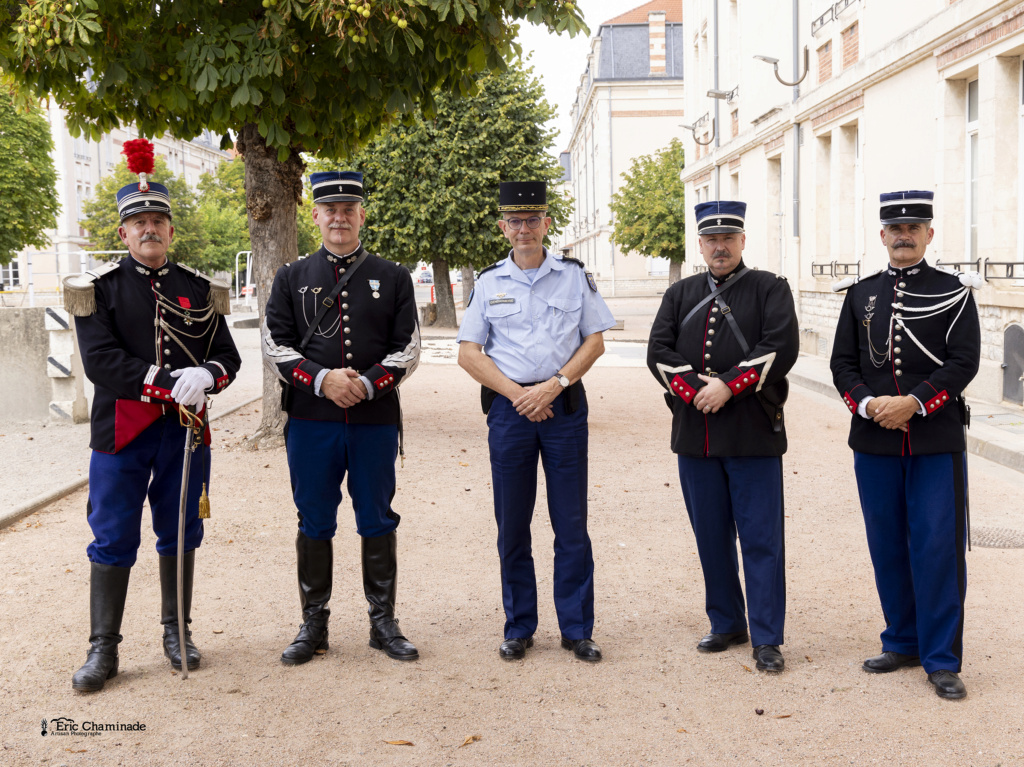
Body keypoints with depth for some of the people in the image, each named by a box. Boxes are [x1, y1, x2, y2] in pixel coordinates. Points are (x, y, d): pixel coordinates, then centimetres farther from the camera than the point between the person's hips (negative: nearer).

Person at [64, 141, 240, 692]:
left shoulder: (200, 290, 9)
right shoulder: (99, 289, -1)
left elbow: (228, 357, 6)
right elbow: (100, 362, -13)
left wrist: (204, 375, -18)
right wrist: (170, 386, -21)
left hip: (186, 430, 3)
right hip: (121, 433, -3)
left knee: (180, 533, 12)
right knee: (112, 541, 2)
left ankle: (176, 631, 27)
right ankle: (103, 648, 12)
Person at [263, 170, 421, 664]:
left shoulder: (393, 278, 7)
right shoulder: (292, 278, 8)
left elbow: (408, 349, 2)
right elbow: (275, 346, 1)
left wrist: (366, 384, -14)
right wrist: (322, 379, -15)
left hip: (376, 420, 0)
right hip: (311, 420, 0)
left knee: (377, 521, 6)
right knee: (315, 523, 7)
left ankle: (383, 623, 18)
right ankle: (313, 624, 18)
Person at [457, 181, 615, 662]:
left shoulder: (575, 276, 6)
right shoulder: (489, 283, 7)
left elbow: (595, 340, 5)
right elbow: (468, 353, 3)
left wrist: (555, 384, -10)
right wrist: (517, 394, -8)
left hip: (564, 405, 0)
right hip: (509, 406, 1)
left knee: (571, 524, 2)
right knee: (512, 526, 6)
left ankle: (577, 630, 13)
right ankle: (518, 628, 18)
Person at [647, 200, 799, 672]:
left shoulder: (770, 289, 3)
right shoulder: (680, 294, 14)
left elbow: (782, 348, -11)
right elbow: (659, 352, 2)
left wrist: (728, 386, -17)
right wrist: (695, 391, -12)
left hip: (753, 436, -4)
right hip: (694, 434, 4)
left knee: (761, 539, -1)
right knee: (711, 536, 11)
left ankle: (767, 638, 5)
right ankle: (726, 624, 24)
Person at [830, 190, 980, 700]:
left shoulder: (954, 292, 2)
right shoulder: (861, 295, 10)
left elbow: (964, 360, -7)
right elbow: (843, 362, 8)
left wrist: (913, 402, -17)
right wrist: (867, 404, -10)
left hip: (936, 441, -3)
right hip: (874, 441, 3)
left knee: (937, 547, -3)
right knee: (888, 547, 9)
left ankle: (942, 659, 6)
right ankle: (902, 642, 24)